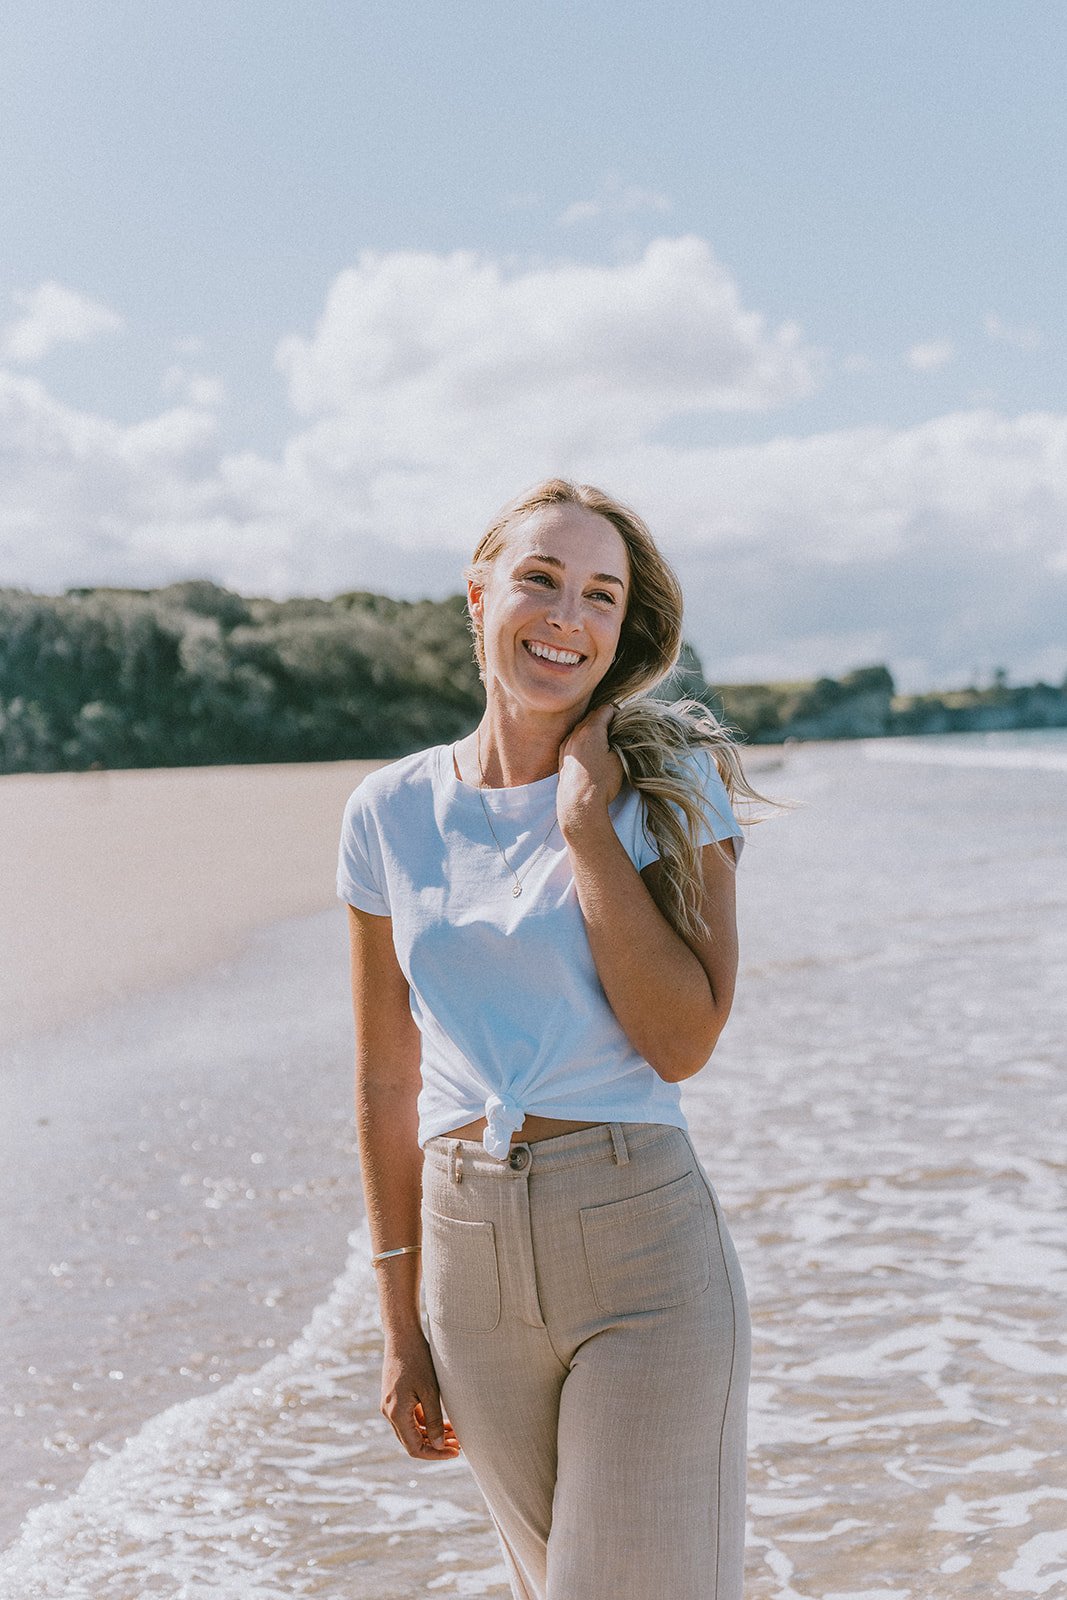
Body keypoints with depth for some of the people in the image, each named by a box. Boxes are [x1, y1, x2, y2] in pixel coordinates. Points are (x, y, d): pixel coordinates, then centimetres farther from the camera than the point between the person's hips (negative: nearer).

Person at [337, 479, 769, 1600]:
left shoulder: (671, 786, -5)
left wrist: (587, 821, -16)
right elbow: (386, 1086, 8)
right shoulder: (391, 813, 2)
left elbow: (683, 1042, -16)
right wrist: (400, 1326, 9)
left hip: (640, 1245, -3)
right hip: (471, 1253, 3)